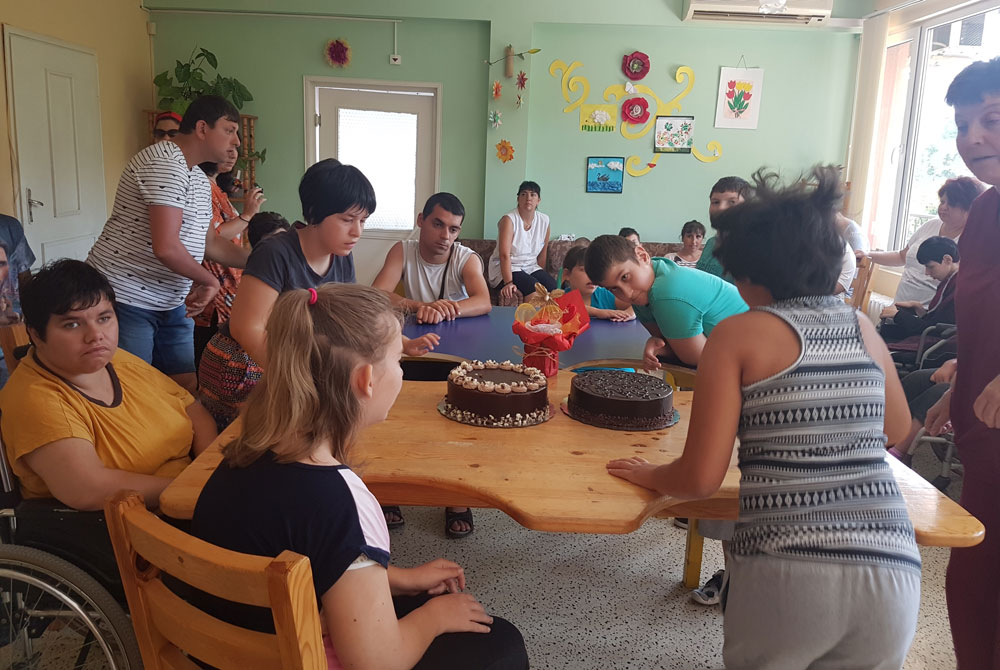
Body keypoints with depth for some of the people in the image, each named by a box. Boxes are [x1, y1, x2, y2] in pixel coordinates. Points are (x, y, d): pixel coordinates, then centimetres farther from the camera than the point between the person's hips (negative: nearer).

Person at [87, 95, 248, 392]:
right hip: (126, 298, -9)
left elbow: (208, 241, 22)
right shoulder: (165, 164, -17)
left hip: (172, 302, 10)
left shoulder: (200, 180, 16)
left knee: (186, 384, 9)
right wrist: (209, 280, -11)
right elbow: (166, 247, -26)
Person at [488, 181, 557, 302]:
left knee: (553, 287, -22)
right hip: (505, 269, -5)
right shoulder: (508, 219, -14)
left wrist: (542, 277, 5)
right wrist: (508, 283, -33)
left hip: (531, 268, 5)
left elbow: (542, 254, 10)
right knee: (534, 287, -30)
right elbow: (504, 255, -23)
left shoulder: (544, 221, 3)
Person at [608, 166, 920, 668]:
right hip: (892, 571, 5)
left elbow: (699, 480, -6)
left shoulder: (738, 334, -3)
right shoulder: (863, 329, 11)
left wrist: (648, 474, 11)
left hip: (783, 574, -4)